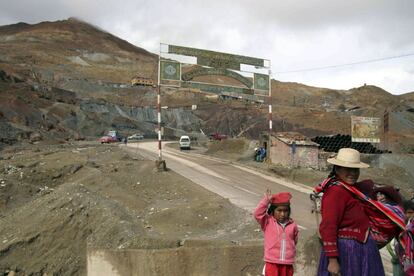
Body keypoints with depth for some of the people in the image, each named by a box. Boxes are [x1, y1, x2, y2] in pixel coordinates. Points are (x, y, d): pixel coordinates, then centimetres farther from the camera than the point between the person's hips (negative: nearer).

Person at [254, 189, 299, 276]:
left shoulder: (292, 225, 2)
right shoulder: (268, 222, -5)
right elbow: (257, 214, -20)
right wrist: (266, 200, -24)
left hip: (287, 264, 3)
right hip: (272, 263, -3)